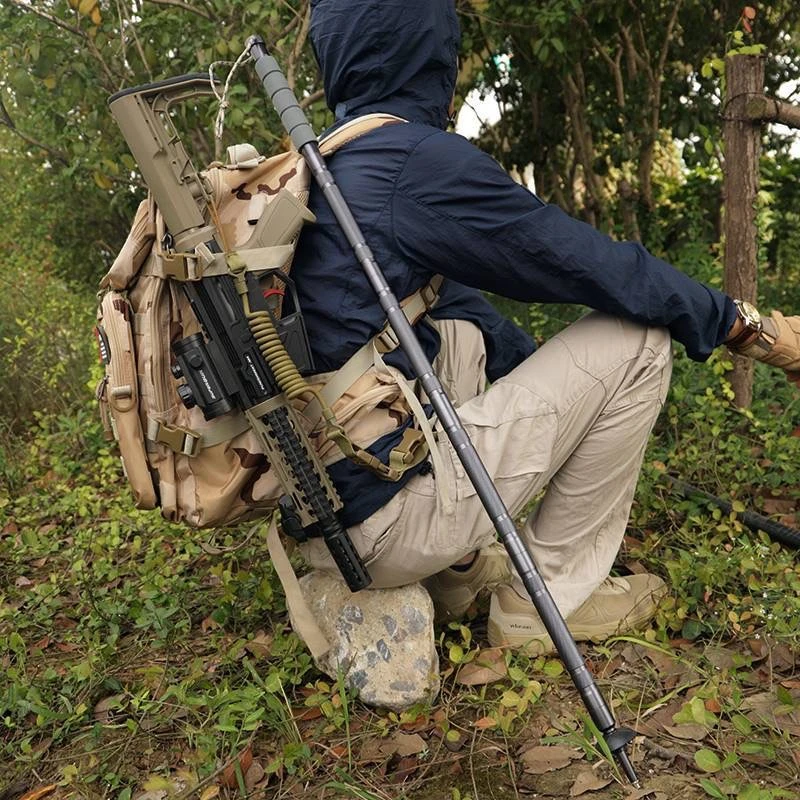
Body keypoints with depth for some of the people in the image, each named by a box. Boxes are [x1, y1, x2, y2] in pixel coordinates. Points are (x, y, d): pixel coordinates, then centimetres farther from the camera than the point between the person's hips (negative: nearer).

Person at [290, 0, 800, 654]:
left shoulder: (314, 168, 13)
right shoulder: (421, 159, -14)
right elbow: (598, 267, -8)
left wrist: (551, 373, 30)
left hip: (307, 511, 9)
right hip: (376, 521, -9)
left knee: (467, 328, 27)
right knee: (637, 338, -2)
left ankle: (453, 573, 21)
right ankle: (548, 600, 9)